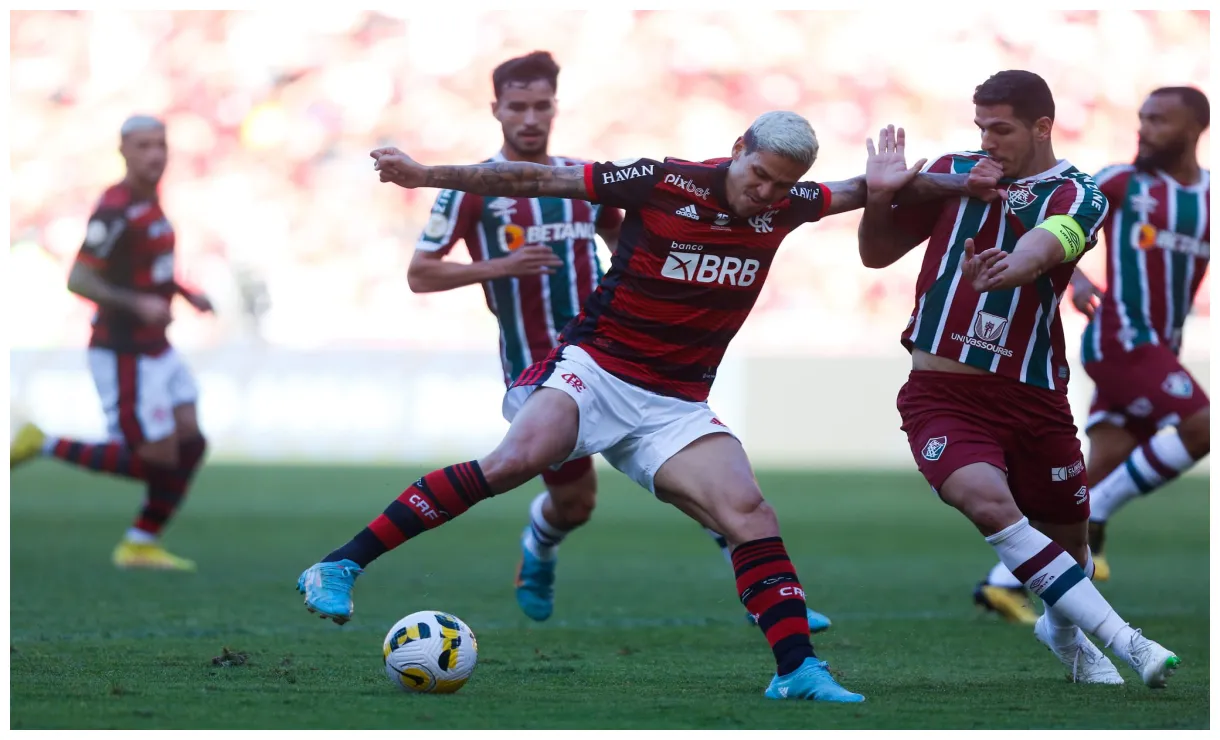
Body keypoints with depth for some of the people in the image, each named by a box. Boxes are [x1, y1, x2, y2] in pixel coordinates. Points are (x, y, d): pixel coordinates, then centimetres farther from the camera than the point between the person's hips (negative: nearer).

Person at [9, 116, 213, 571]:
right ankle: (44, 447, 5)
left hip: (156, 349, 9)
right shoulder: (114, 210, -21)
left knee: (190, 444, 5)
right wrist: (138, 303, -31)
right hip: (124, 357, -9)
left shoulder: (150, 200, 9)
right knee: (157, 460, -6)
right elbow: (78, 280, -23)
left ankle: (141, 544, 15)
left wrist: (185, 294, 12)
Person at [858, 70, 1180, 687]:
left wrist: (1011, 265, -51)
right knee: (986, 499, -28)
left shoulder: (1076, 195, -4)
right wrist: (878, 200, -9)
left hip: (1032, 397, 0)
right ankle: (1123, 640, -28)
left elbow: (1044, 245, -28)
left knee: (1068, 538, 10)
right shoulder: (954, 172, 5)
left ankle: (1063, 631, 47)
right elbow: (877, 254, 12)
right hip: (941, 395, 0)